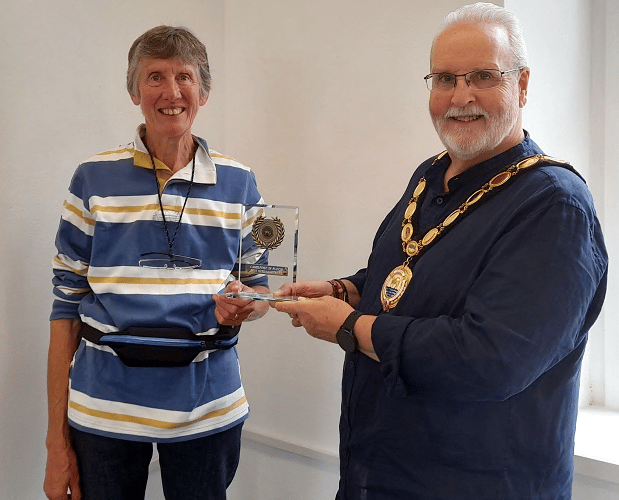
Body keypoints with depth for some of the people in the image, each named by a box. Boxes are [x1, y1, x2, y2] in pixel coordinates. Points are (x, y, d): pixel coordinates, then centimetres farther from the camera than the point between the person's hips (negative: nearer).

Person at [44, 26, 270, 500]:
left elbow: (260, 291, 11)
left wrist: (241, 307, -14)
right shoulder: (93, 180, -1)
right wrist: (57, 440, -2)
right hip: (103, 408, -1)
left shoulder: (238, 183, 2)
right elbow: (67, 306, 1)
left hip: (208, 408, 1)